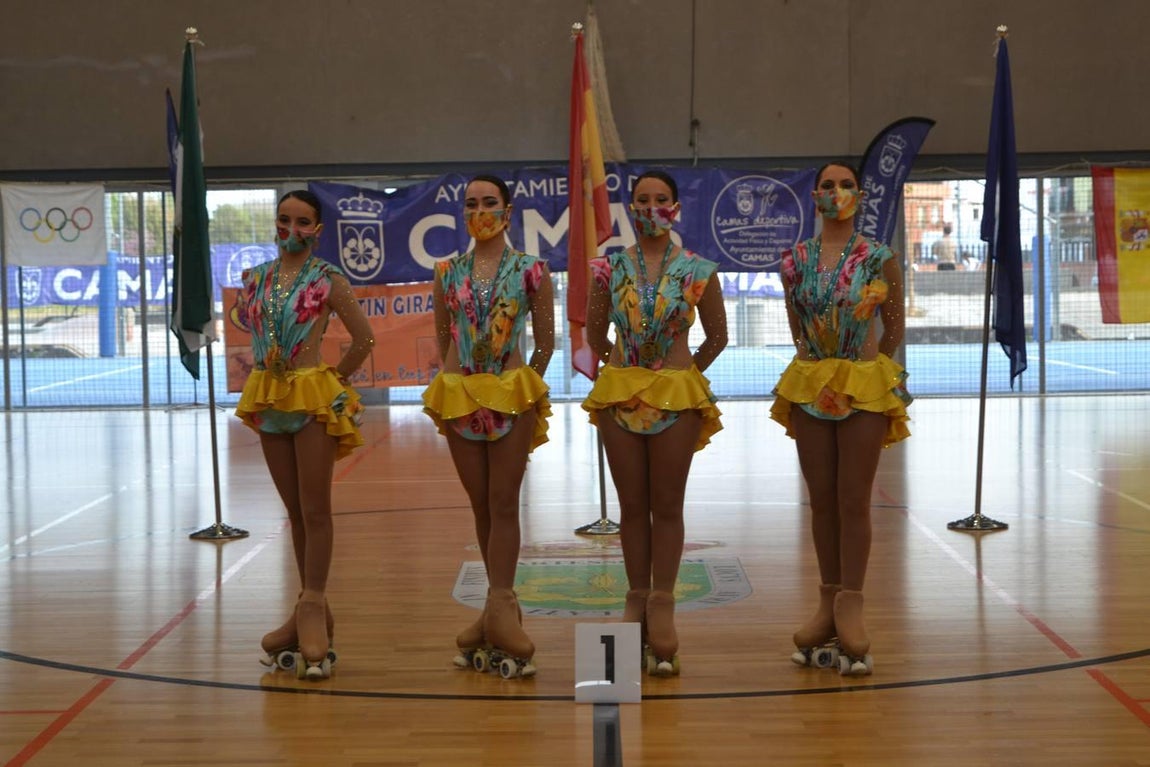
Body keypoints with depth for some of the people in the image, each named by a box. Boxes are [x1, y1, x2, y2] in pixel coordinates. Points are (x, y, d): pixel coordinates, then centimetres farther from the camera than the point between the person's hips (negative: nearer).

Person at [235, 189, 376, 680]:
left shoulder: (328, 280, -5)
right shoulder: (257, 278, 8)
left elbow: (364, 339, -3)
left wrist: (333, 381, 0)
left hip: (313, 396, -5)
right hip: (268, 399, 5)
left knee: (315, 510, -3)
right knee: (294, 511, 11)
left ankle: (312, 607, 1)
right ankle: (313, 608, 19)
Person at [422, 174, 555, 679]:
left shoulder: (530, 271, -2)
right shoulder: (447, 272, 7)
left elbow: (545, 342, 4)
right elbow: (443, 339, 14)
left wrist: (524, 386, 2)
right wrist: (457, 384, 8)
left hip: (512, 396, -3)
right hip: (458, 396, 3)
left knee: (504, 504, -2)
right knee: (481, 505, 9)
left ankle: (499, 605, 0)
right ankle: (503, 605, 19)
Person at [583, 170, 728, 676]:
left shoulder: (697, 271, -2)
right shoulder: (611, 268, 2)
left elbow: (717, 336, 8)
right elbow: (595, 334, 13)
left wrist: (685, 372, 8)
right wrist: (623, 367, 10)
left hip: (677, 396, -1)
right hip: (619, 393, 1)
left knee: (667, 507, 3)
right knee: (632, 506, 8)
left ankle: (661, 605, 10)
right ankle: (637, 598, 18)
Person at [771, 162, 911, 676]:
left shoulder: (880, 259, -3)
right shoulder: (795, 261, 4)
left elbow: (894, 327, 4)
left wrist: (867, 368, 3)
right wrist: (817, 364, 9)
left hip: (865, 388, -3)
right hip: (810, 386, 3)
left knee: (854, 500, -1)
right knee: (821, 499, 8)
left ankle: (849, 606, 5)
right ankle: (829, 604, 18)